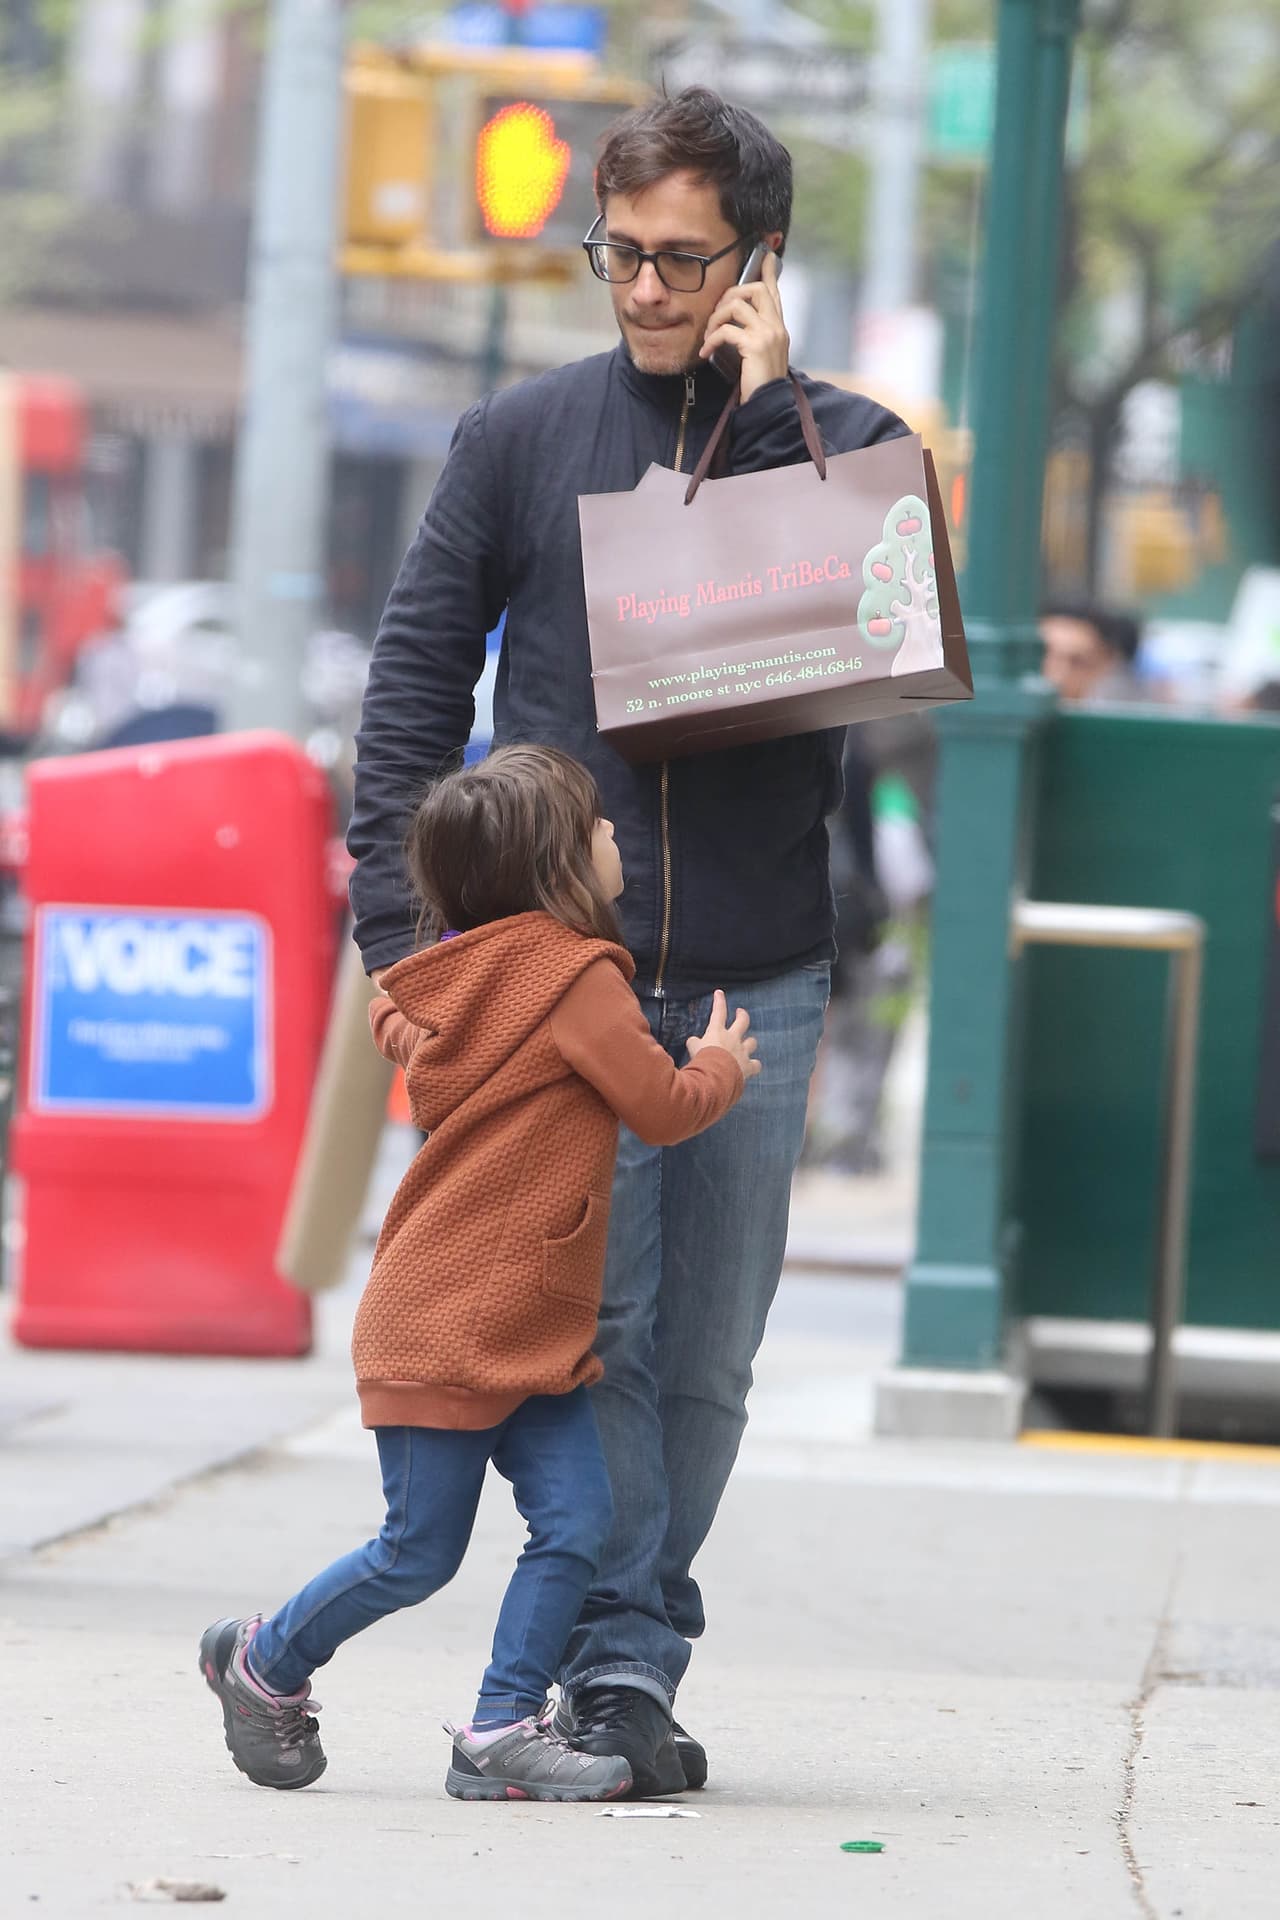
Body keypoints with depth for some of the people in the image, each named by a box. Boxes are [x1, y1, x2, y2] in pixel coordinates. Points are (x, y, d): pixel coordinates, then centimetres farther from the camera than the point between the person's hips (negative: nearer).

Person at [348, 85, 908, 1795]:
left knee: (705, 1360, 5)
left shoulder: (847, 443, 7)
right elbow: (416, 678, 8)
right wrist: (399, 928, -1)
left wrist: (766, 410, -10)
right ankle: (624, 1662, -7)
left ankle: (625, 1662, 14)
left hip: (757, 989, 1)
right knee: (592, 1333, -10)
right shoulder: (522, 439, 7)